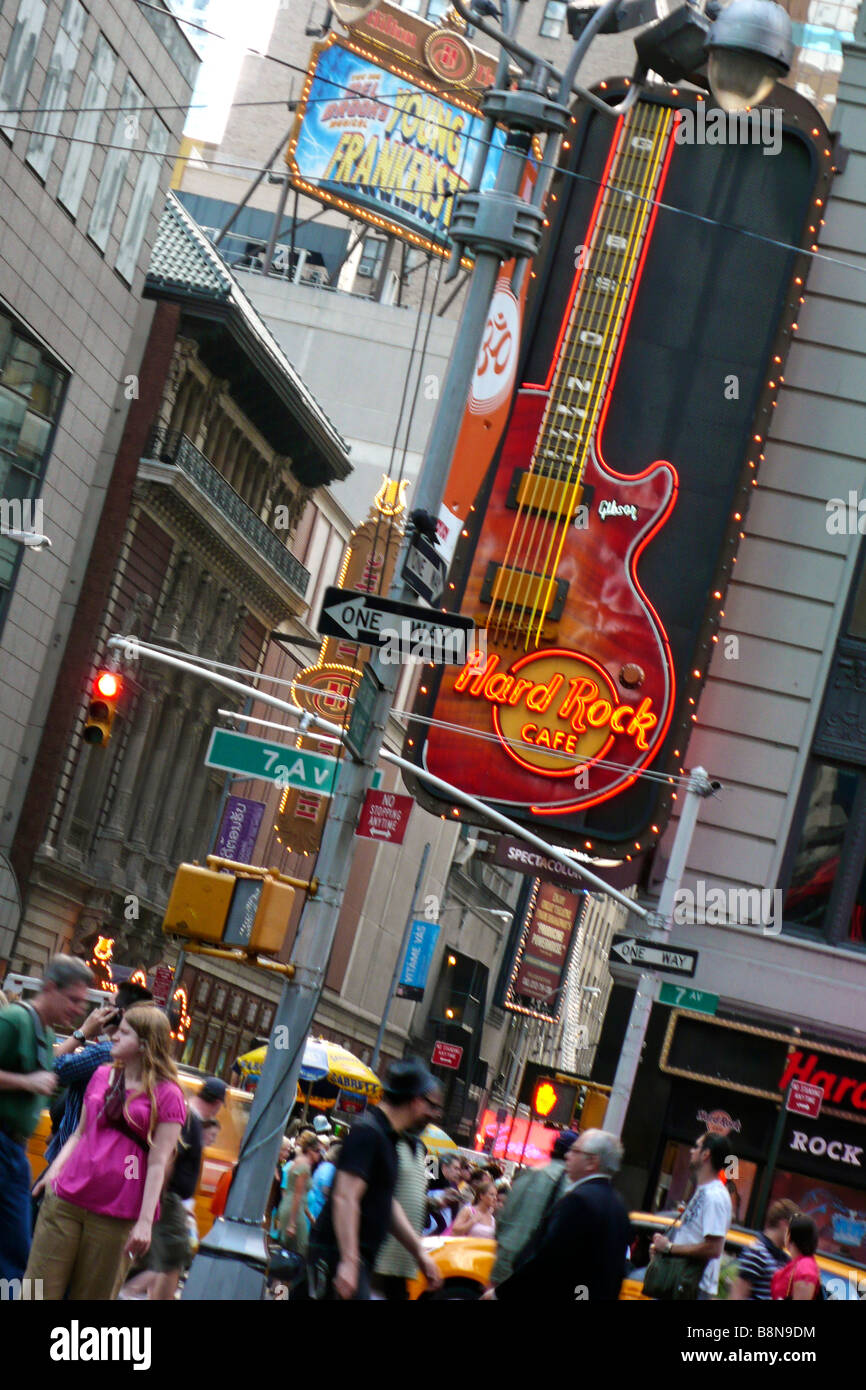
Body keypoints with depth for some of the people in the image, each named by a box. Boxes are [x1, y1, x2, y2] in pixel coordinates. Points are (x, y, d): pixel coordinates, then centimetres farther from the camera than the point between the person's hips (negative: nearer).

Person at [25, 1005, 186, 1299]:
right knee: (42, 1288, 1)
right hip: (66, 1198, 5)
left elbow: (158, 1164, -6)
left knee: (91, 1294, 1)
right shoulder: (102, 1076, 15)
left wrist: (145, 1222, -11)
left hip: (115, 1216, -5)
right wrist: (55, 1169, 7)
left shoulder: (167, 1095, -3)